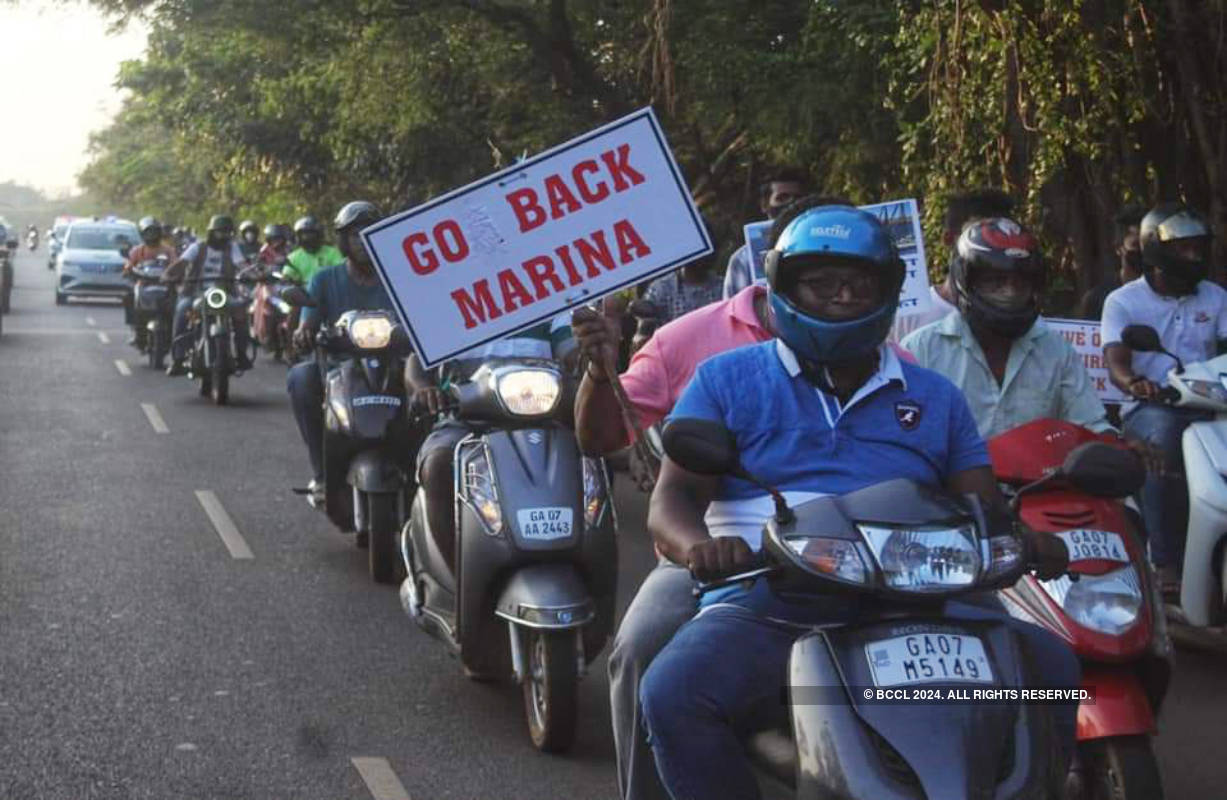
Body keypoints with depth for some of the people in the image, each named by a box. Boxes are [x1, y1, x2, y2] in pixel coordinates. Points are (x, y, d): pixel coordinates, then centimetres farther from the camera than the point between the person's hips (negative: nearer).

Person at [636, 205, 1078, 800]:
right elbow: (672, 497, 4)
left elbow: (984, 505, 16)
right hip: (767, 608, -2)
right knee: (676, 692, -32)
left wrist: (1024, 540, -10)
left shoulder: (934, 396, 22)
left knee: (1051, 666, -21)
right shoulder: (727, 379, 14)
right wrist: (698, 545, -22)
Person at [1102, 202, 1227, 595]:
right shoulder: (1123, 301, 5)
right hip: (1150, 410, -3)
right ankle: (1164, 560, -37)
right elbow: (1116, 361, -9)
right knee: (1165, 433, -37)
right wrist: (1133, 382, -34)